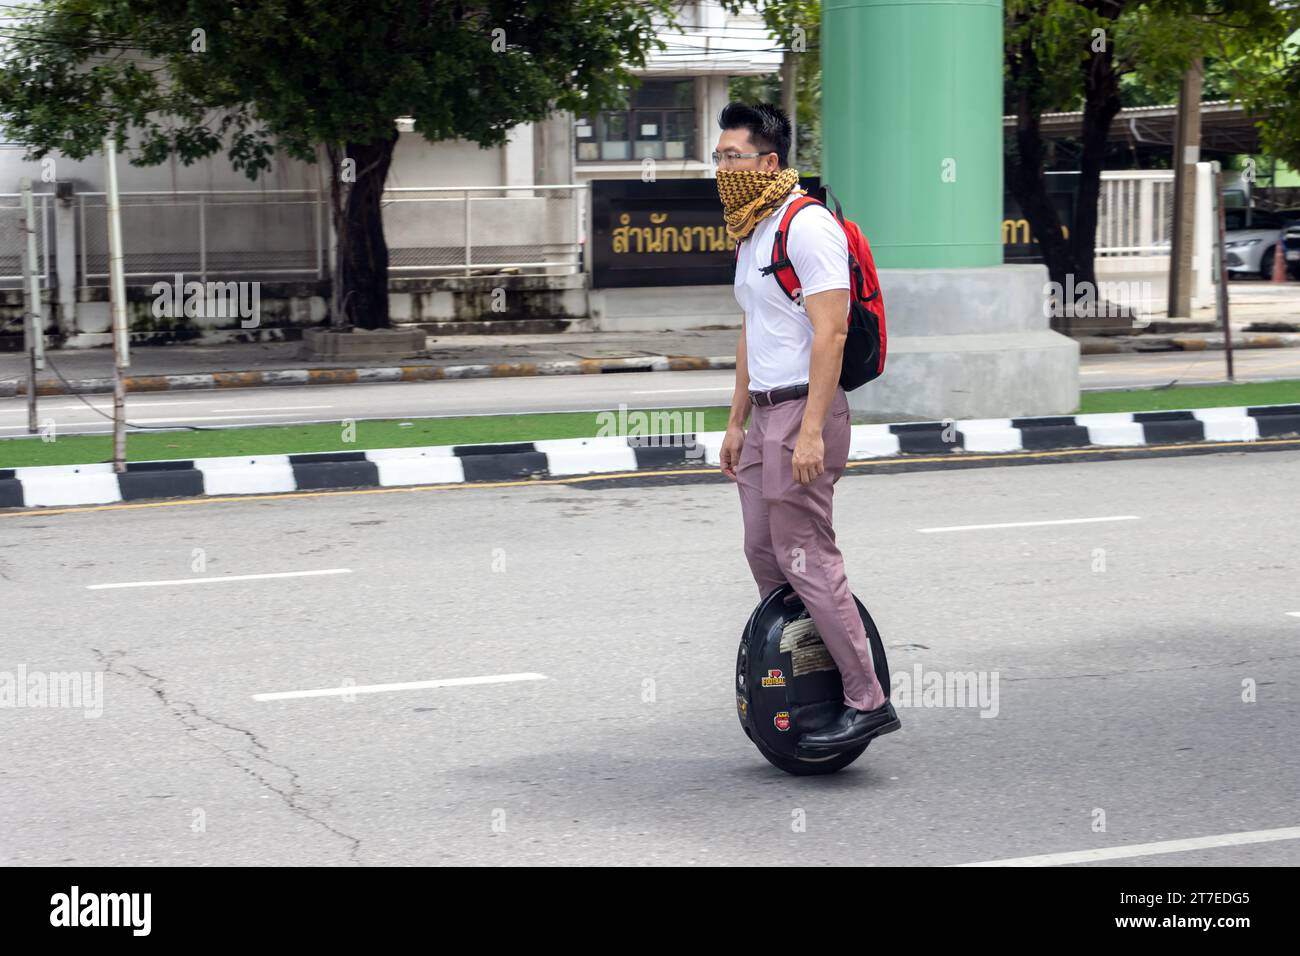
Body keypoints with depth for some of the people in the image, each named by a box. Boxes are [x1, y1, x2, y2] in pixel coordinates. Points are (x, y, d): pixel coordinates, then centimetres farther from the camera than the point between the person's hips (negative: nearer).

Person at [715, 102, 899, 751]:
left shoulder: (805, 226, -14)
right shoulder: (751, 231, 18)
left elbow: (830, 331, -20)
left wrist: (810, 430, -24)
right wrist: (737, 422, 23)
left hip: (805, 413, -10)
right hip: (766, 413, 10)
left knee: (805, 558, -10)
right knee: (763, 555, 11)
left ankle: (867, 700, -7)